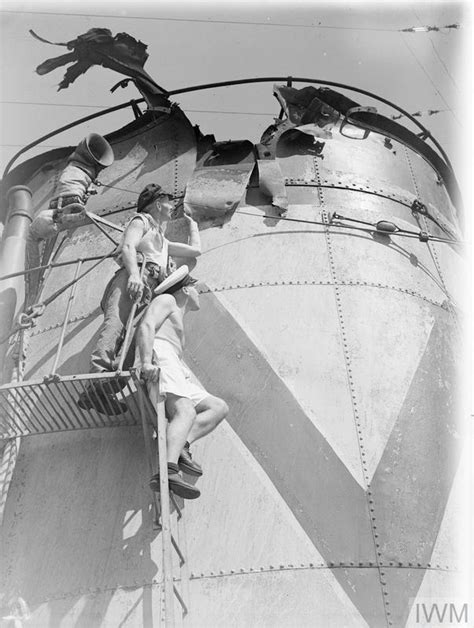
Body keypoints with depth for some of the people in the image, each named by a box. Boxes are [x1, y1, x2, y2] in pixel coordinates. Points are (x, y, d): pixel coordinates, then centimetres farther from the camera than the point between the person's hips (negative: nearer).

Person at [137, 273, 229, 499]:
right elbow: (146, 327, -6)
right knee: (186, 413, -31)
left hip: (178, 374, 9)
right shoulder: (166, 300, 14)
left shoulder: (177, 324, 42)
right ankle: (169, 471, -50)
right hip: (159, 356, -9)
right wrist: (146, 362, -22)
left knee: (219, 407, -3)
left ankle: (180, 444, -24)